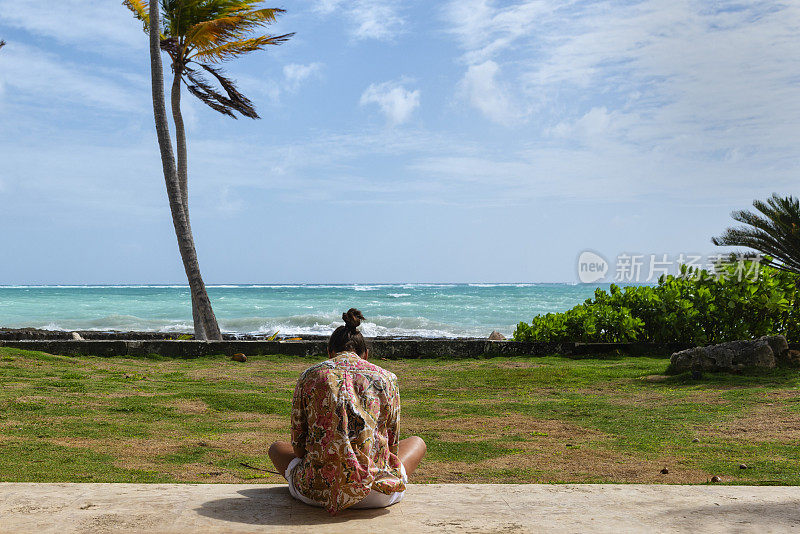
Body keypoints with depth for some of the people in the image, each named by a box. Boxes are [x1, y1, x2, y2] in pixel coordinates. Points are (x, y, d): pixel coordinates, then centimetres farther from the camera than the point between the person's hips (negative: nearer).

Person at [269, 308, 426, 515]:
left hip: (316, 491, 1)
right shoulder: (386, 378, 7)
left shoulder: (309, 375, 7)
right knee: (417, 442, 30)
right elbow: (393, 446, 12)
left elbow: (298, 445, 10)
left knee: (276, 447, 33)